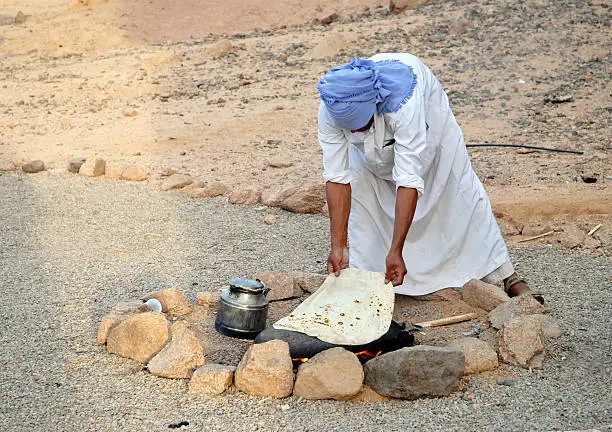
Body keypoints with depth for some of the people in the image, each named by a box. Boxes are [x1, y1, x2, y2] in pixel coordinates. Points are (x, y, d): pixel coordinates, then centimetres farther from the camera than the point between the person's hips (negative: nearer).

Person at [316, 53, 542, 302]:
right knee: (358, 191, -13)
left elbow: (409, 181, -48)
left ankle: (507, 277, 14)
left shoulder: (402, 103, -49)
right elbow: (337, 178, -32)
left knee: (462, 195, 2)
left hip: (428, 118, -3)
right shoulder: (330, 111, -37)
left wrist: (396, 251, -49)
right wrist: (338, 246, -34)